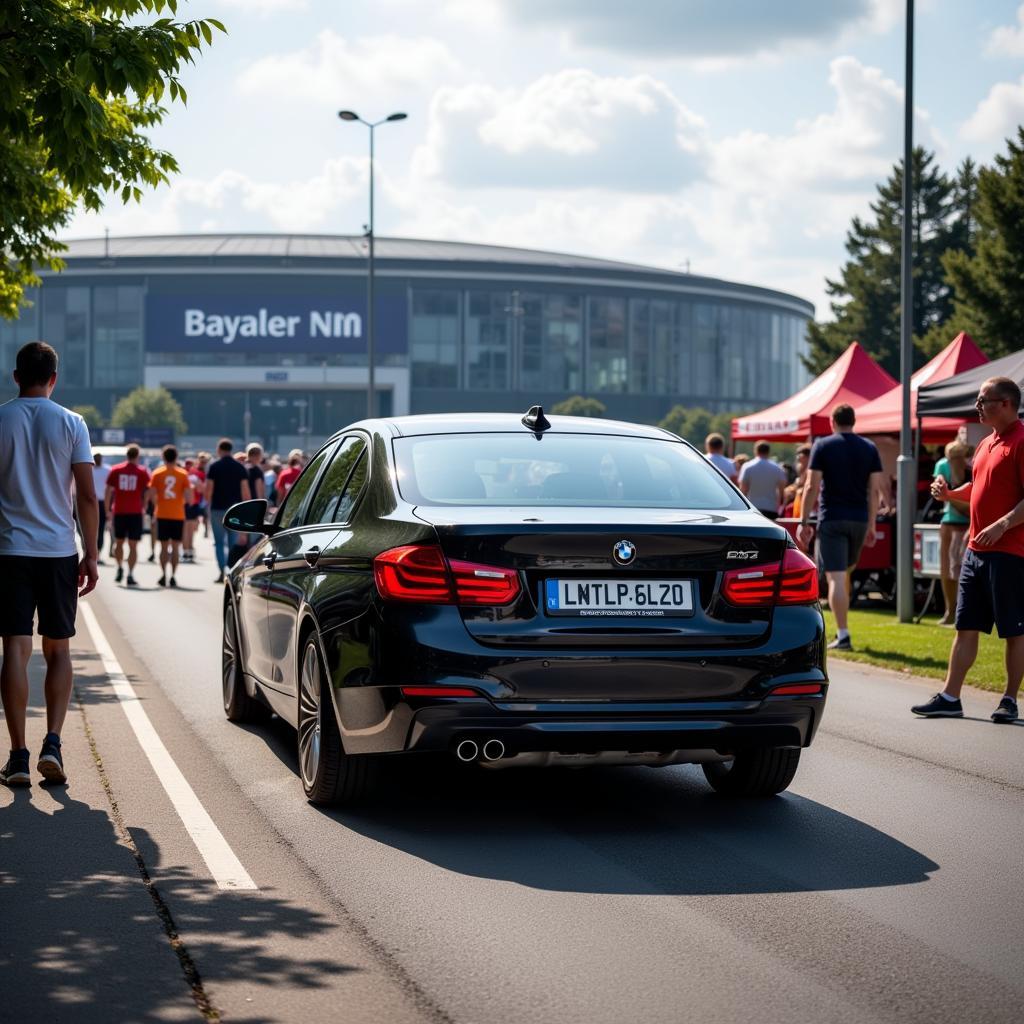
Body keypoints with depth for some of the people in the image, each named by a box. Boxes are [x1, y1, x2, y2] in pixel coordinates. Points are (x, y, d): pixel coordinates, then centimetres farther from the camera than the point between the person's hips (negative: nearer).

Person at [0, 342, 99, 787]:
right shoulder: (71, 424, 0)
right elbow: (87, 496, -3)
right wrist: (91, 555, 3)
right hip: (59, 550, 1)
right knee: (58, 650, 11)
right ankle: (52, 744, -2)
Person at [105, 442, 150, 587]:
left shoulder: (115, 470, 2)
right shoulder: (142, 472, -1)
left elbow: (108, 490, 2)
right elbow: (147, 492, -4)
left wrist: (108, 510, 7)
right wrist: (144, 507, 8)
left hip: (119, 511, 1)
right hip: (135, 512, -1)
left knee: (119, 542, 19)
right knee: (133, 545, 1)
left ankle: (120, 568, 11)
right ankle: (130, 575, -5)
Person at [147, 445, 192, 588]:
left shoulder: (157, 473, -2)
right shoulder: (182, 474, -3)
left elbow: (151, 496, -6)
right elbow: (188, 497, -8)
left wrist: (157, 504, 13)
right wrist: (185, 501, 14)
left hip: (162, 515, 0)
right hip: (178, 515, 0)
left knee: (164, 546, 8)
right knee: (175, 546, 5)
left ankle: (163, 575, 3)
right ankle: (173, 576, 0)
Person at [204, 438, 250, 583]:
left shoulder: (214, 467, -4)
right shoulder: (240, 467, 3)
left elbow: (209, 489, -6)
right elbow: (245, 490, 1)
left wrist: (208, 503, 10)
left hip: (218, 508, -2)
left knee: (219, 542, 4)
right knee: (233, 543, 7)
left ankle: (221, 572, -7)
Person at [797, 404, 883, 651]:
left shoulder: (822, 446, -3)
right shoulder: (869, 448, 6)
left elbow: (812, 487, -8)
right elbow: (875, 489, 4)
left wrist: (804, 522, -4)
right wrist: (871, 525, 10)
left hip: (832, 519, -4)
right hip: (859, 519, 4)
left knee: (836, 577, -7)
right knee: (845, 573, 21)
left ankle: (843, 635, -14)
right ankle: (842, 628, 25)